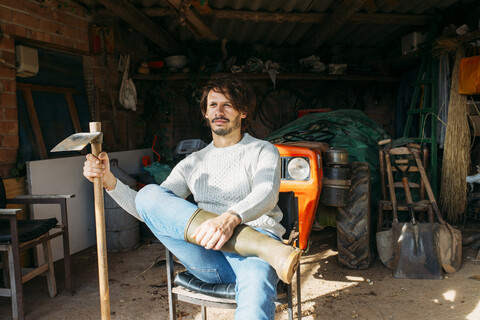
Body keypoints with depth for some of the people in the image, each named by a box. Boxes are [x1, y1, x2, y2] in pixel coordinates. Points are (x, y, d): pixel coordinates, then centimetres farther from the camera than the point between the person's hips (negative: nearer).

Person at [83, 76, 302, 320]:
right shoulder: (192, 164, 20)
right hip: (208, 258, 5)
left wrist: (231, 218, -35)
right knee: (148, 194, -22)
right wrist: (109, 181, -5)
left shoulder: (263, 151, 9)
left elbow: (267, 195, -13)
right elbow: (147, 211, 13)